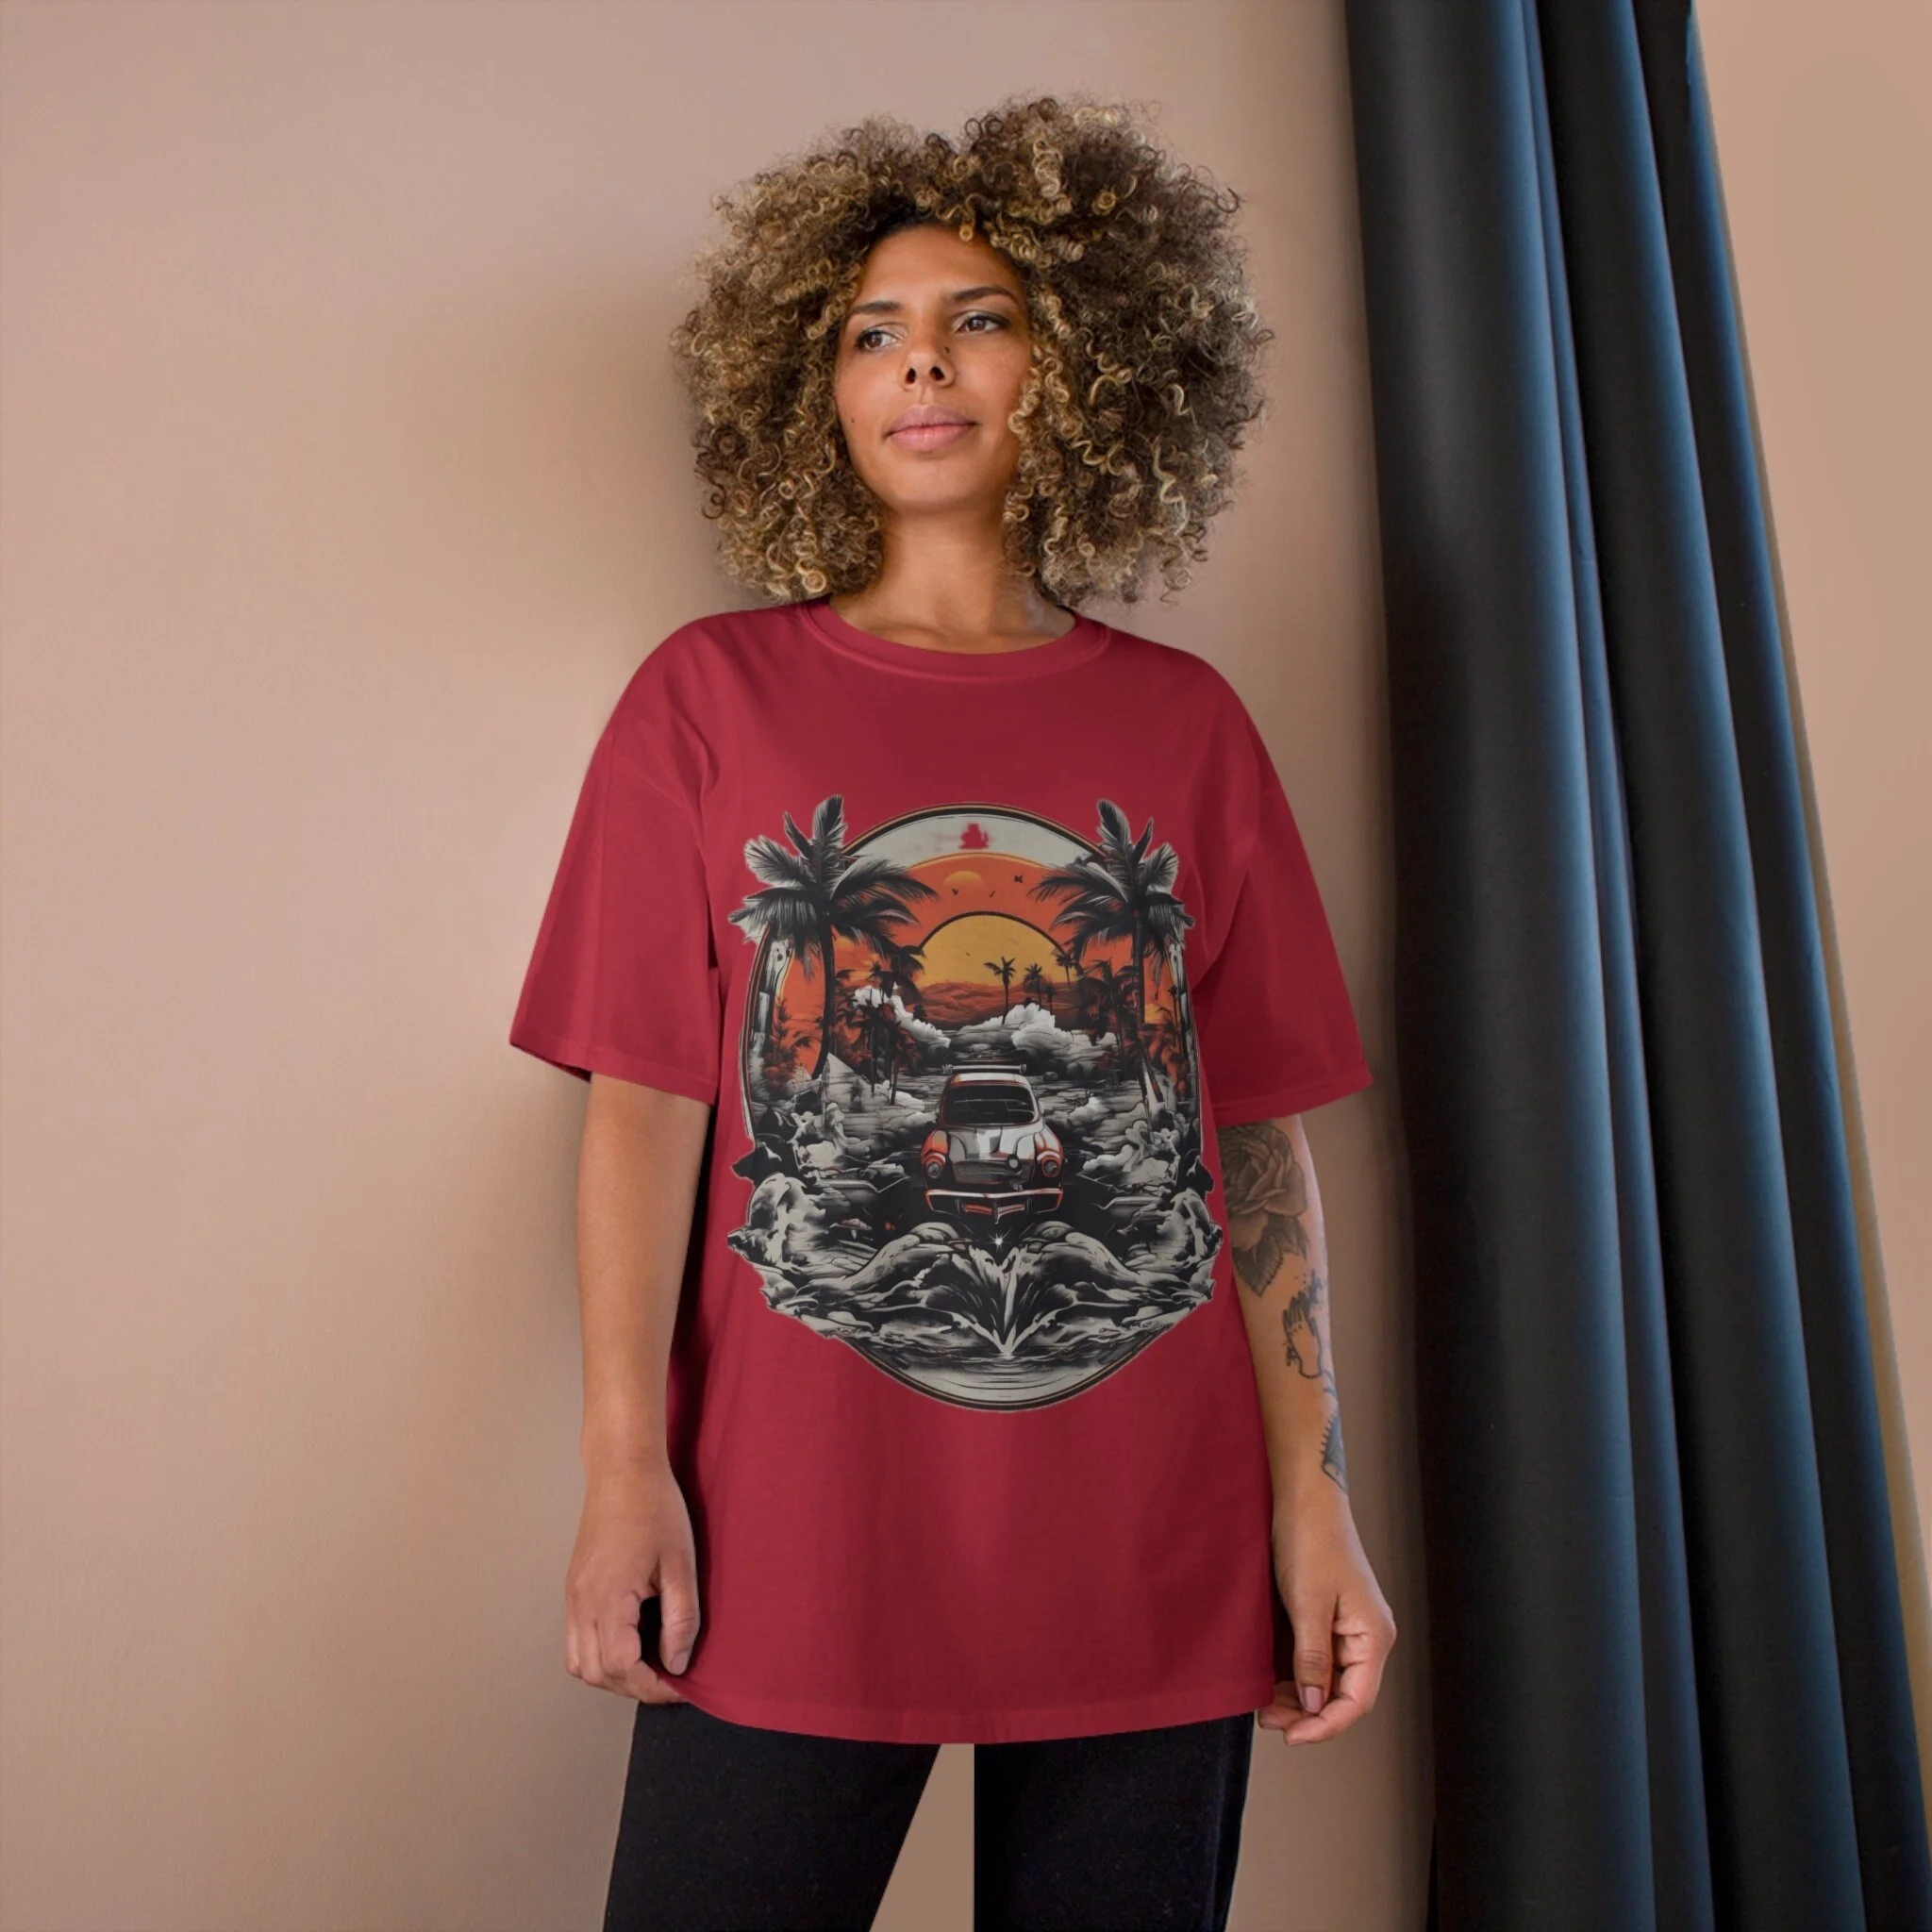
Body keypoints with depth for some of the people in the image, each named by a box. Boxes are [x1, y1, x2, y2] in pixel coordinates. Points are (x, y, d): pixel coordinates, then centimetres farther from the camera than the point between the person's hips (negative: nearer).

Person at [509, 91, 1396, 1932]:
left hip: (1152, 1555, 2)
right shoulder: (712, 694, 2)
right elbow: (645, 1097, -1)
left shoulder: (1187, 724, 5)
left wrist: (1316, 1502, 1)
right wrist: (624, 1471, -6)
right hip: (789, 1543, -1)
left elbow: (1258, 1135, 4)